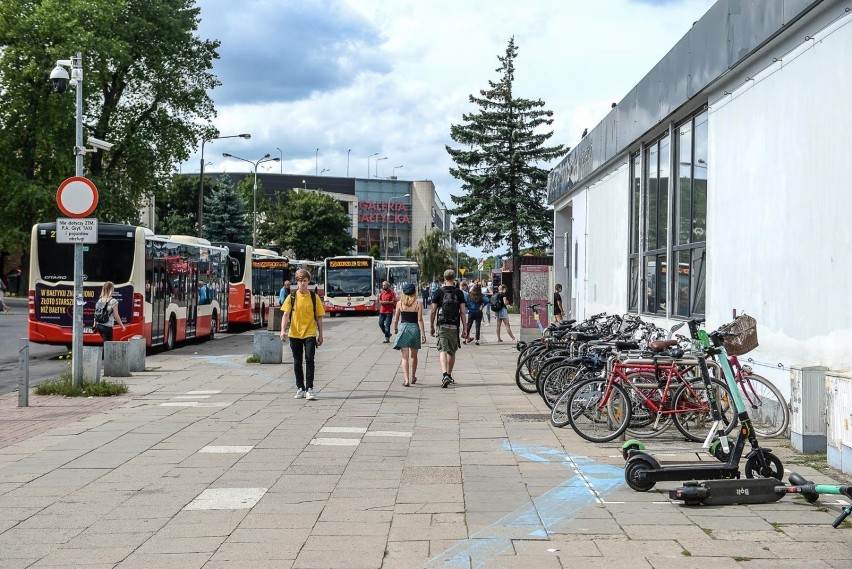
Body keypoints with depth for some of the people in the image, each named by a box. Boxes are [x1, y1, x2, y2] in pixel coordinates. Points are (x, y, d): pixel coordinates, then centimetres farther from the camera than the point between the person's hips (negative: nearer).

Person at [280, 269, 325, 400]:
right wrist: (283, 330, -18)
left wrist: (320, 335, 7)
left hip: (310, 334, -1)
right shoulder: (291, 297, 3)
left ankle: (309, 389, -9)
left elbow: (319, 317, 7)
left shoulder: (314, 297, 2)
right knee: (297, 362, 8)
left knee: (309, 359, -11)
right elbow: (286, 315, -4)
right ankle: (300, 389, 18)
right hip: (295, 334, 1)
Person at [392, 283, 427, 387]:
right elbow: (420, 320, -7)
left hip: (403, 328, -1)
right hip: (415, 328, 1)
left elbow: (396, 319, 2)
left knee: (405, 357, -1)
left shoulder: (400, 303, -2)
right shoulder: (418, 304, -4)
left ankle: (406, 380, -13)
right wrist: (423, 334, -4)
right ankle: (413, 378, 32)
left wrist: (395, 329, 19)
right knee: (413, 356, 19)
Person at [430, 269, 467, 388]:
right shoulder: (459, 293, 2)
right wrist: (464, 328, 4)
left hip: (442, 325, -2)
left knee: (442, 350, -8)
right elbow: (462, 312, 0)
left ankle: (445, 375, -27)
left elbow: (433, 311, 0)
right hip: (455, 326, 2)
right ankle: (449, 375, 27)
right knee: (452, 352, 15)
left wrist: (431, 326, 10)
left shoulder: (439, 292, 0)